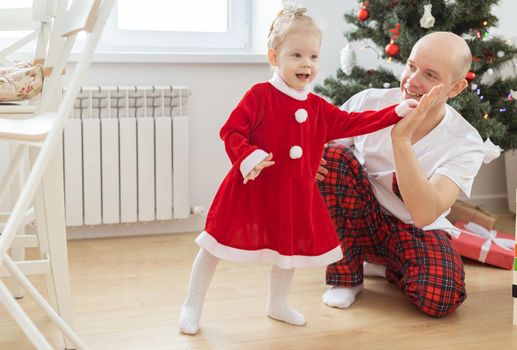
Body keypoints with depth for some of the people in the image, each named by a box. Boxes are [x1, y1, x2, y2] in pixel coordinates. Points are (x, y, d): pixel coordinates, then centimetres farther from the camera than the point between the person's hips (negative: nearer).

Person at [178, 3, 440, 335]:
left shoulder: (317, 107, 5)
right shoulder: (259, 95, -13)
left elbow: (352, 122, 6)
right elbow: (231, 131, -13)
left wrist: (397, 112, 0)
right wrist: (248, 157, -30)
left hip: (295, 194, 6)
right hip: (253, 187, -6)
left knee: (291, 246, 19)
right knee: (217, 245, 2)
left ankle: (278, 305, 41)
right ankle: (192, 306, 17)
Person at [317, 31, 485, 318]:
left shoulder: (465, 144, -18)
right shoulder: (370, 102, -12)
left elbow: (424, 215, -32)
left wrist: (401, 138, -38)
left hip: (417, 231, -2)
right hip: (362, 222, 2)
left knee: (440, 298, -33)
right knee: (336, 155, -26)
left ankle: (387, 267, 6)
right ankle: (346, 274, -11)